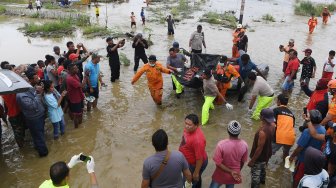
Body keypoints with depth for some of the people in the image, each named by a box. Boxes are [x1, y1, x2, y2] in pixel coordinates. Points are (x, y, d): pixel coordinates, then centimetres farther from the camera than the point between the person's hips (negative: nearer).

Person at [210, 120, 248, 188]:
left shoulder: (221, 144, -30)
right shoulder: (244, 145, -19)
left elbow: (218, 163, -25)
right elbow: (243, 161, -3)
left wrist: (231, 172, -17)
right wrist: (238, 171, 14)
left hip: (221, 175, -3)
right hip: (234, 175, 3)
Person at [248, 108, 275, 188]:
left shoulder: (263, 132, -40)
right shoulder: (272, 125, -15)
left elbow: (259, 148, -30)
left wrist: (252, 161, -20)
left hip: (259, 157, -9)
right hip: (267, 154, 9)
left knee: (255, 174, 14)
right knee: (263, 167, 35)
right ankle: (262, 180, 61)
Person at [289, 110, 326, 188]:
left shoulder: (308, 131, -33)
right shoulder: (323, 129, -9)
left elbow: (299, 147, -25)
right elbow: (320, 144, 6)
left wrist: (292, 156, -10)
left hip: (304, 159, -7)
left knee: (297, 177, 15)